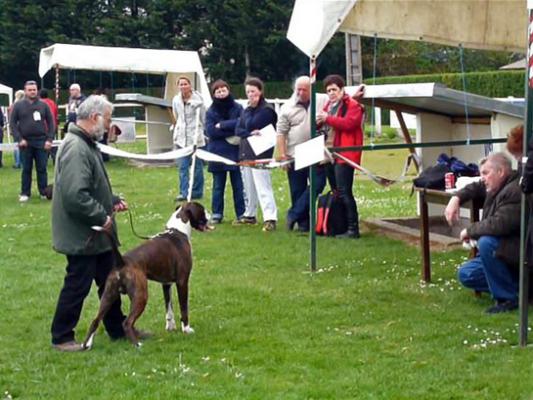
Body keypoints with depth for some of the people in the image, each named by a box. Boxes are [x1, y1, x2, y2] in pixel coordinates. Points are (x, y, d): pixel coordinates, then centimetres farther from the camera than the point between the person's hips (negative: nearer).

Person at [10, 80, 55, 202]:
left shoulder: (43, 105, 5)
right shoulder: (18, 105, 2)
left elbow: (51, 123, 5)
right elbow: (12, 123, 1)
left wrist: (49, 139, -4)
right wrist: (19, 139, -8)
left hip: (41, 142, 0)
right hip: (25, 143, 0)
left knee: (42, 169, 4)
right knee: (26, 169, 6)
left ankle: (44, 192, 11)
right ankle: (25, 193, 12)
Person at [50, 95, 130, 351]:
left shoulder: (87, 144, 11)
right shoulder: (75, 148, -24)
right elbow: (75, 196, -31)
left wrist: (112, 201, 10)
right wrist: (101, 217, -22)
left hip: (97, 234, 10)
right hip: (81, 236, -10)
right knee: (78, 286, 0)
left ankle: (118, 329, 30)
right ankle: (61, 337, 13)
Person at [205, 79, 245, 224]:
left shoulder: (237, 108, 3)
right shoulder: (211, 111, 3)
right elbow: (210, 131, -10)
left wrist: (222, 125, -13)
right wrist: (233, 131, -15)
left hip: (236, 152, -1)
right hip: (218, 153, 1)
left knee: (238, 185, 3)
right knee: (218, 186, 7)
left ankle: (241, 214, 8)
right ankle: (217, 213, 13)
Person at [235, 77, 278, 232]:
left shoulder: (267, 110, -7)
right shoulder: (246, 111, 14)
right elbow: (238, 130, 4)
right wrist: (250, 134, -11)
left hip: (261, 154, -8)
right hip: (245, 153, 8)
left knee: (263, 186, -14)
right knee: (248, 186, 14)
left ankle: (270, 218, -18)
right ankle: (250, 214, 26)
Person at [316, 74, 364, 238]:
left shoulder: (353, 105, -6)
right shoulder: (329, 105, 19)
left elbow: (349, 123, -21)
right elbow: (323, 125, 23)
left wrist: (327, 118, -19)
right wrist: (318, 122, -1)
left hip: (344, 155, -9)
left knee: (344, 193, -11)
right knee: (335, 192, 13)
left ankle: (353, 229, -8)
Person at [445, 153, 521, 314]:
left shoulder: (514, 191, -25)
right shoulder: (497, 188, 6)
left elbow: (499, 224, -35)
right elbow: (475, 188, 24)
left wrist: (470, 231, -19)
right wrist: (456, 198, 3)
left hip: (519, 252, -11)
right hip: (502, 252, 11)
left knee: (486, 243, -34)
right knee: (466, 274, 6)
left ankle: (508, 298, -22)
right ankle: (520, 286, 5)